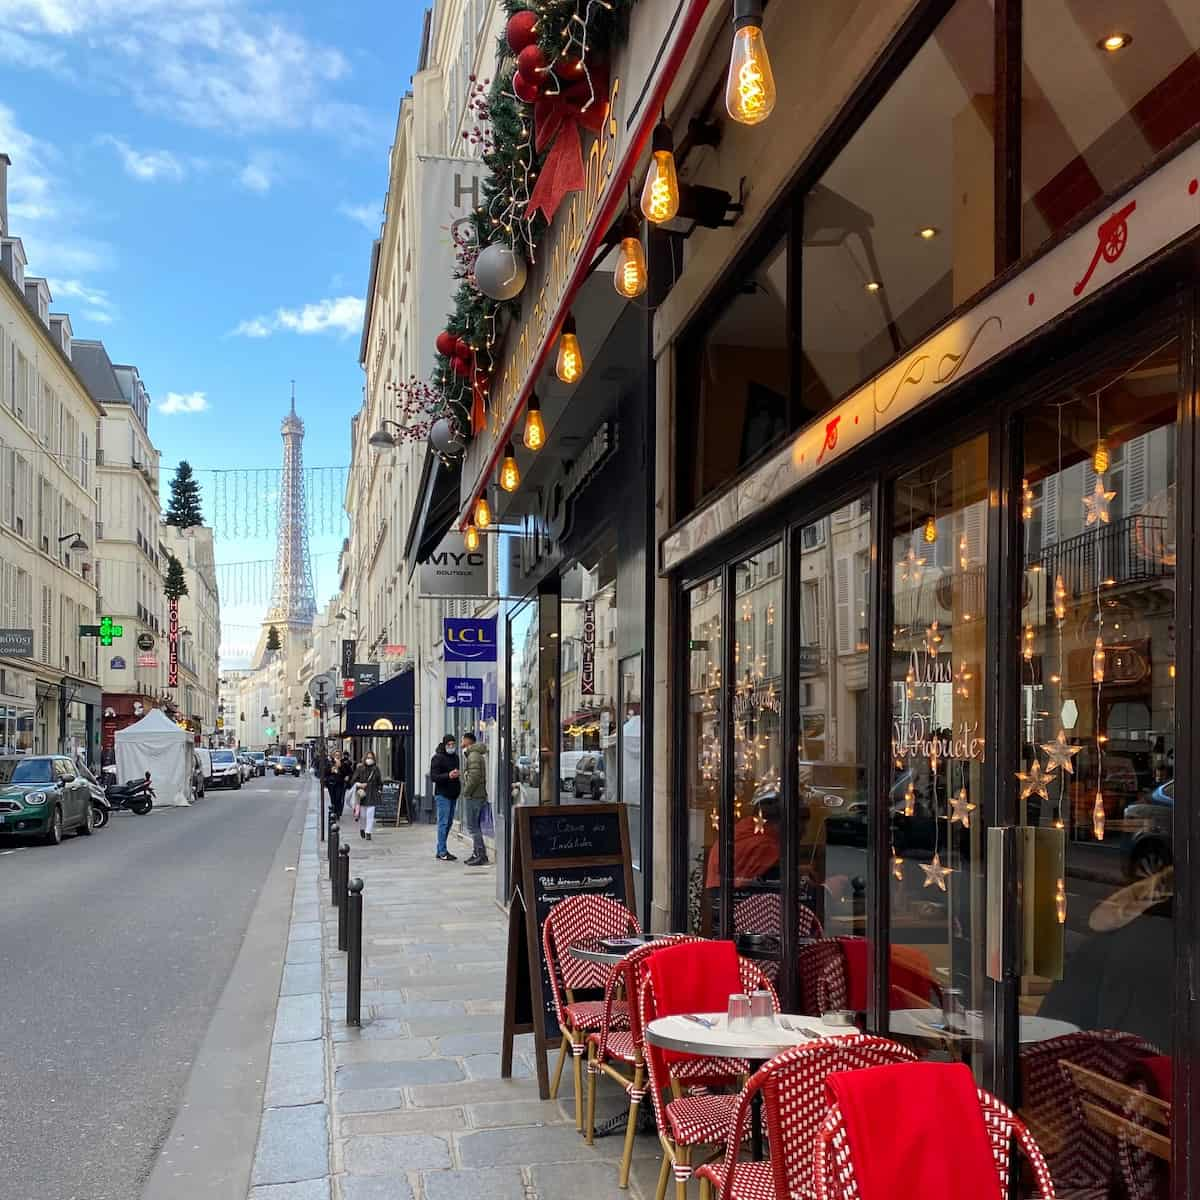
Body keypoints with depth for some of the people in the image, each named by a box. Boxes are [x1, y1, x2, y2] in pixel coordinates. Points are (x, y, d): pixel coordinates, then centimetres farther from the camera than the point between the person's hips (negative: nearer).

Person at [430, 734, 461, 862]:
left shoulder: (455, 757, 14)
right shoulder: (438, 758, -10)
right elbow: (433, 777, -17)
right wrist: (448, 776, -29)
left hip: (453, 794, 8)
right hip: (442, 795, -8)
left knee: (449, 822, 11)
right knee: (443, 822, -8)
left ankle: (441, 850, 19)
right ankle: (442, 852, -6)